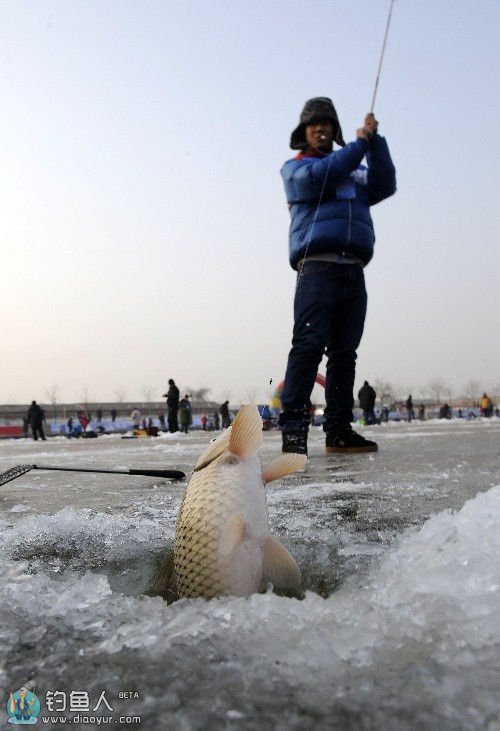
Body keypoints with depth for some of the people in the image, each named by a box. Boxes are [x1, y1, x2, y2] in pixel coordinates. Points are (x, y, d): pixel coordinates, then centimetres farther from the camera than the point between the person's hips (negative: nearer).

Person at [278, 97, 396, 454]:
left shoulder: (356, 171, 29)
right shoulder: (295, 167, 16)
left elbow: (384, 186, 10)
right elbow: (318, 176, -8)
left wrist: (375, 141, 2)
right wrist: (359, 144, -1)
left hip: (353, 271, 5)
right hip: (317, 266, -5)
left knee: (344, 352, 3)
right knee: (309, 345, -17)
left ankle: (339, 431, 7)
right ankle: (293, 428, -19)